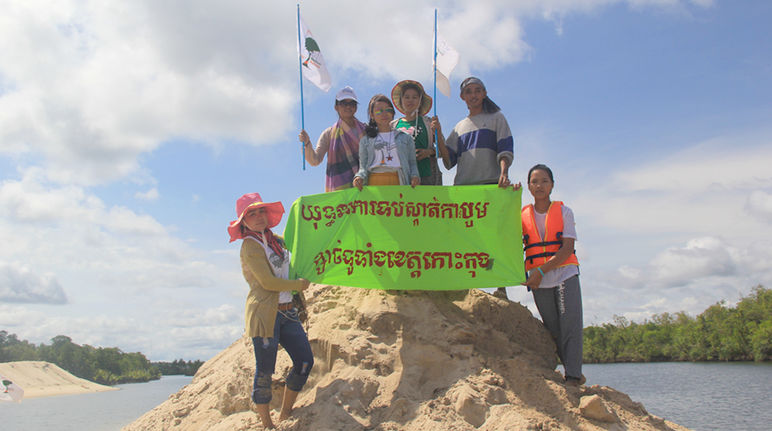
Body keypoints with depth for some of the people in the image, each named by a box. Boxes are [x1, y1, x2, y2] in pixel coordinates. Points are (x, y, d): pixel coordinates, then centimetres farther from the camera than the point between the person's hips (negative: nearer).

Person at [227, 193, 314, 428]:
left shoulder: (276, 241, 15)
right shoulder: (250, 245, -7)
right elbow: (268, 282, -12)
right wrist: (299, 285, -1)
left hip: (287, 312, 8)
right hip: (264, 313, -8)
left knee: (304, 361, 4)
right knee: (264, 371, -3)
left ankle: (285, 415, 19)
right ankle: (266, 423, 9)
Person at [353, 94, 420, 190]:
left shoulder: (405, 137, 19)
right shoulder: (366, 140, 18)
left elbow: (412, 163, 18)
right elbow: (363, 166, 14)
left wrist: (414, 176, -2)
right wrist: (359, 177, -8)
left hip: (398, 183, 0)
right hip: (374, 183, 0)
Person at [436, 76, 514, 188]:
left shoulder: (497, 118, 14)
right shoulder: (459, 127, 23)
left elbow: (505, 151, 1)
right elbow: (449, 162, 14)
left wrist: (504, 173, -17)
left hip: (491, 183, -3)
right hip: (462, 185, 3)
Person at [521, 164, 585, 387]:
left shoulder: (563, 211, 3)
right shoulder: (522, 215, 9)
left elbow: (568, 248, -8)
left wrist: (542, 271, -16)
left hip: (565, 275, -2)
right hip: (539, 281, 2)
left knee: (570, 325, -12)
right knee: (553, 330, 4)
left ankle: (573, 377, -11)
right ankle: (574, 372, 15)